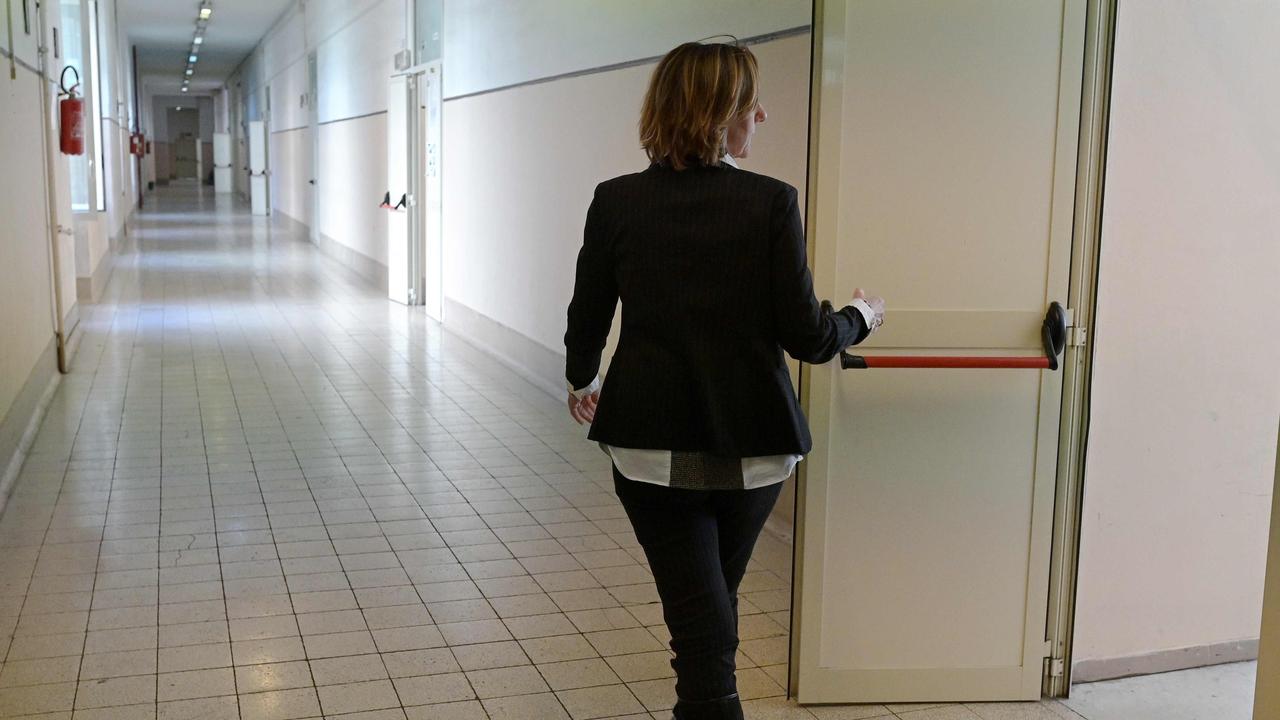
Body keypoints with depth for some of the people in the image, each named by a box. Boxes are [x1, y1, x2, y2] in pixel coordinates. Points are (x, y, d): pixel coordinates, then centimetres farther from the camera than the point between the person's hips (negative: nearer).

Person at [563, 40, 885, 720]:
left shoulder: (615, 201, -5)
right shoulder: (771, 202, -11)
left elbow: (587, 319, 5)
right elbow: (805, 337, -10)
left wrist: (581, 382, 26)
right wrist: (859, 317, 13)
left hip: (651, 444, 0)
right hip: (750, 446, 1)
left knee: (700, 621, 5)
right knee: (717, 595, 25)